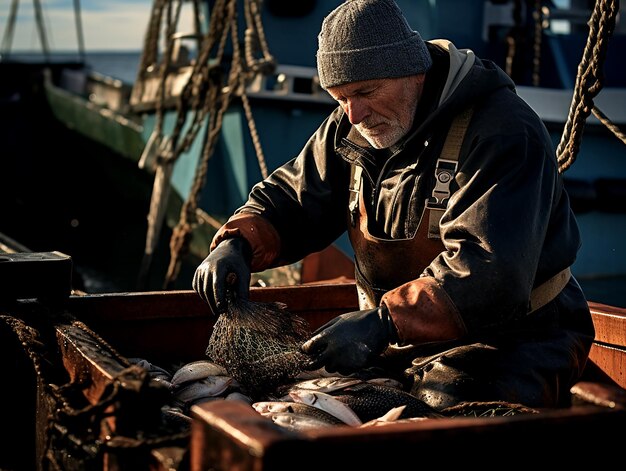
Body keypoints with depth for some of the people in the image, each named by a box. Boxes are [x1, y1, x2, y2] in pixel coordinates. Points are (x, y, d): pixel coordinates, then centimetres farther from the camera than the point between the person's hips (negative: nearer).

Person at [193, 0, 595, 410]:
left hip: (511, 342, -6)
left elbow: (491, 269, -31)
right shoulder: (349, 129, 4)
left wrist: (384, 322, -39)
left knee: (441, 407, -35)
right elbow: (289, 199, 12)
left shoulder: (503, 134, -21)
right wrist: (238, 244, -10)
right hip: (395, 343, 6)